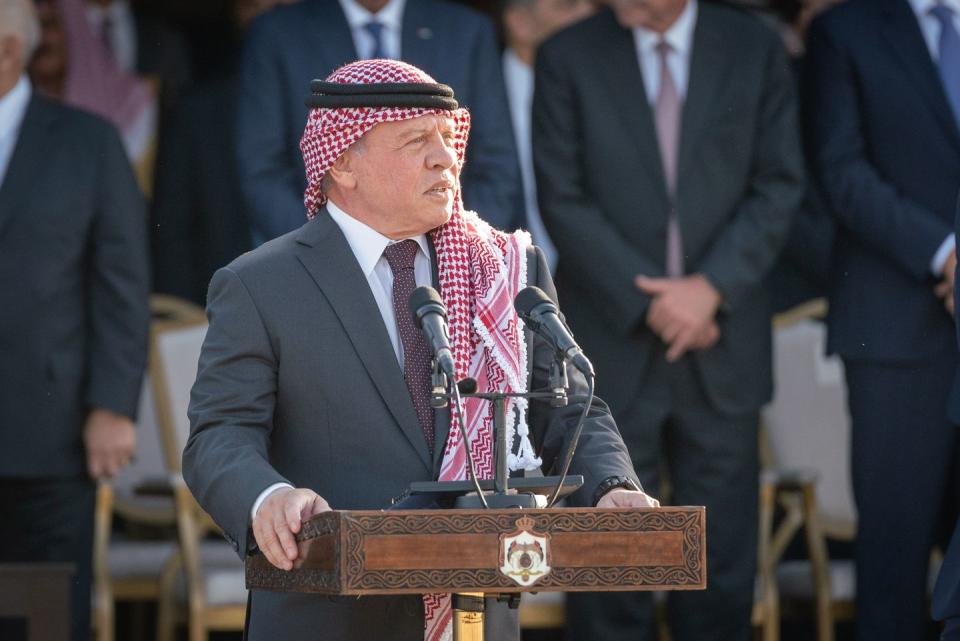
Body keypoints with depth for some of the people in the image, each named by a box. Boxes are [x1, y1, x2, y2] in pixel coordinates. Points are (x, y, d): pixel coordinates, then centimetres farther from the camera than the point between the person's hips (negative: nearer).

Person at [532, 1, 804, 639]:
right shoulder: (568, 58, 0)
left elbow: (779, 186, 2)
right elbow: (563, 200, -3)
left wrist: (711, 287, -11)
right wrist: (647, 301, -11)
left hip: (721, 343, 1)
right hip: (614, 344, -1)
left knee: (722, 559, 3)